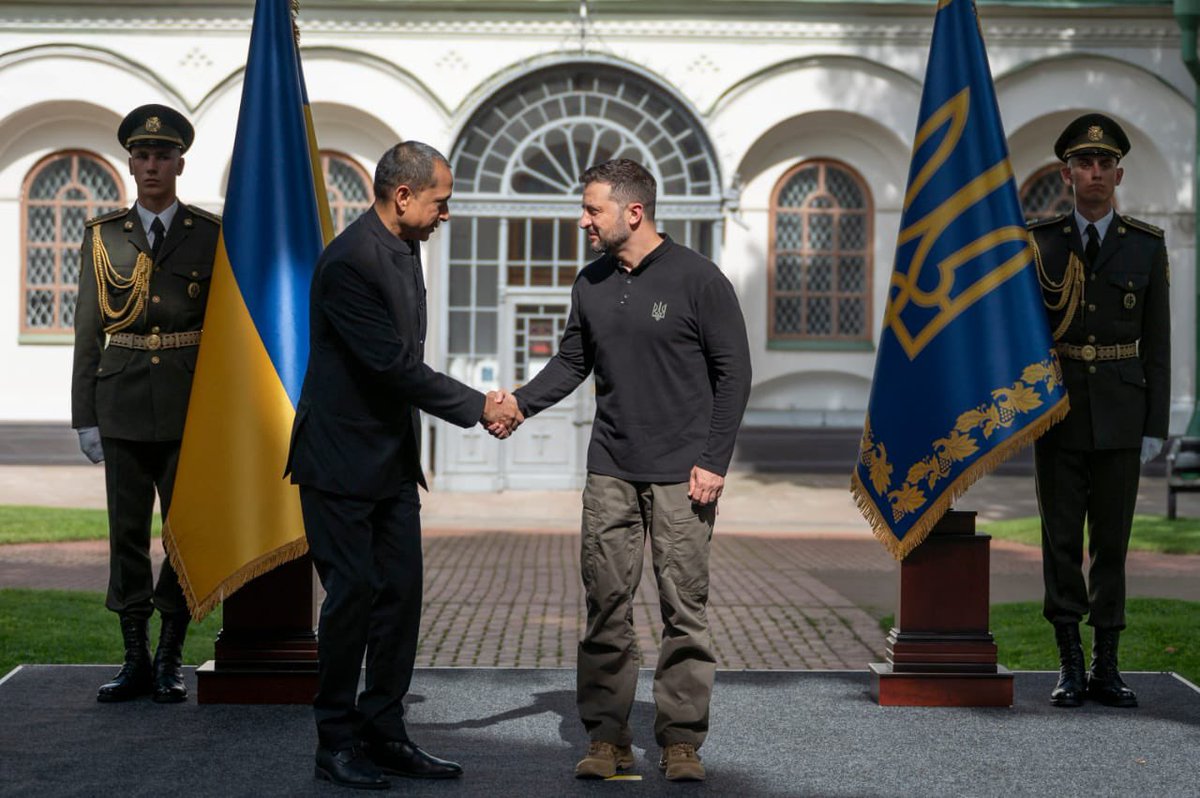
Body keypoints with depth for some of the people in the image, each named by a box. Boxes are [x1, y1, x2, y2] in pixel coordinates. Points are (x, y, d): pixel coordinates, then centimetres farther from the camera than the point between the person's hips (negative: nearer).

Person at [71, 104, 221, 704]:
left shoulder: (211, 236, 4)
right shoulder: (103, 236, 7)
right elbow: (87, 332, 7)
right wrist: (84, 416, 2)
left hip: (191, 404, -1)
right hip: (123, 404, 1)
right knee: (127, 532, 3)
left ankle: (170, 660, 11)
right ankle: (135, 661, 12)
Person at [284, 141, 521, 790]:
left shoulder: (403, 249, 9)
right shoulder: (349, 262, -21)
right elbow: (395, 366, -22)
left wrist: (482, 402, 6)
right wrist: (478, 408, -14)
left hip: (393, 459, 9)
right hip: (342, 462, -9)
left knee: (400, 591, 8)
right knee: (354, 593, -5)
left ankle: (384, 734, 16)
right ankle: (337, 743, 7)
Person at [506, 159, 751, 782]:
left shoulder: (697, 278, -6)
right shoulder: (591, 285, 9)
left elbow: (733, 372, -4)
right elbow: (570, 363, 15)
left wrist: (713, 461, -9)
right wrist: (518, 403, -3)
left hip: (681, 474, -4)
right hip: (610, 472, 4)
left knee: (684, 608, -1)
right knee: (606, 606, 3)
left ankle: (682, 741, 7)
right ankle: (608, 737, 11)